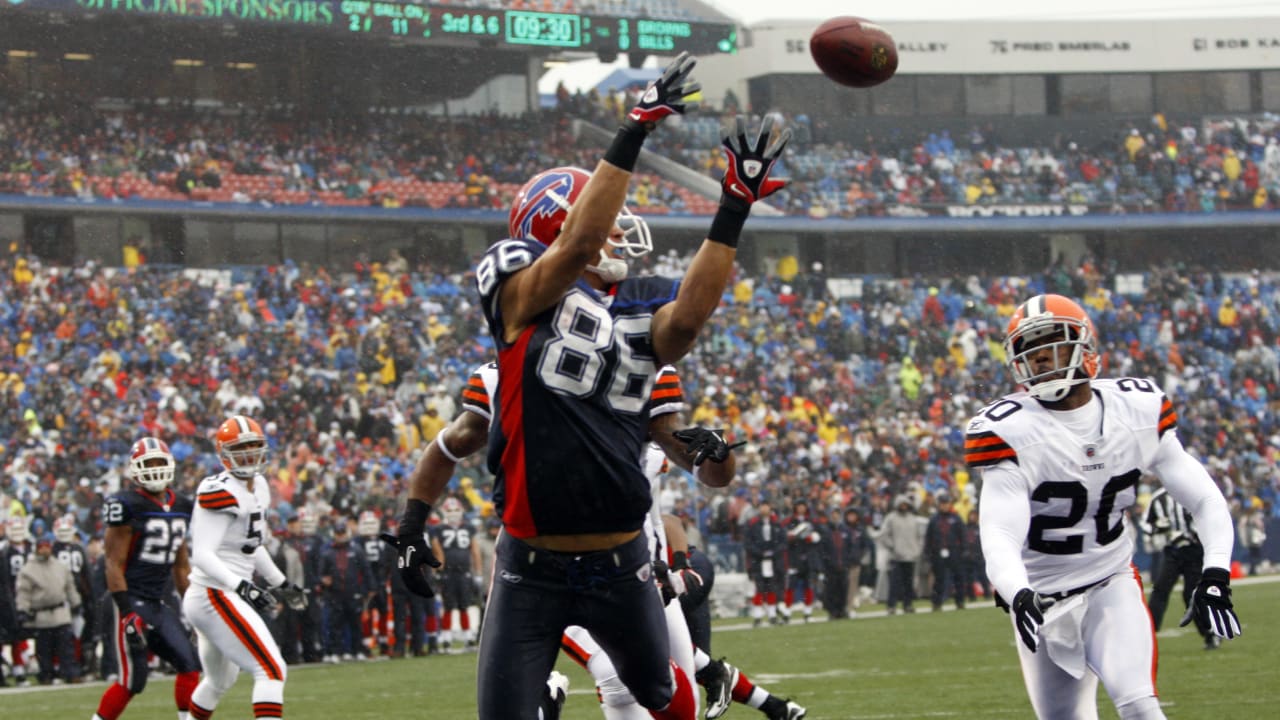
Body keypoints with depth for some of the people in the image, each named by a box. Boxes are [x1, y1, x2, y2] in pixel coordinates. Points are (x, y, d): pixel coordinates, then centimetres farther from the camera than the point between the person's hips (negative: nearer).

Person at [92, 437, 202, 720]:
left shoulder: (180, 508, 12)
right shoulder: (127, 506, -12)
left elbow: (181, 566, 21)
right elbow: (114, 565, -14)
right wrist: (127, 613, -21)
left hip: (158, 604, 8)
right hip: (132, 601, -8)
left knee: (189, 665, -3)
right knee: (132, 680, -10)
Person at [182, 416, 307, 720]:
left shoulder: (258, 487, 12)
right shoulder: (221, 492, -17)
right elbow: (202, 555, -24)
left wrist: (282, 584, 32)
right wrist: (242, 587, -34)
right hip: (216, 595, -11)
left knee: (220, 681, 25)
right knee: (272, 670, -17)